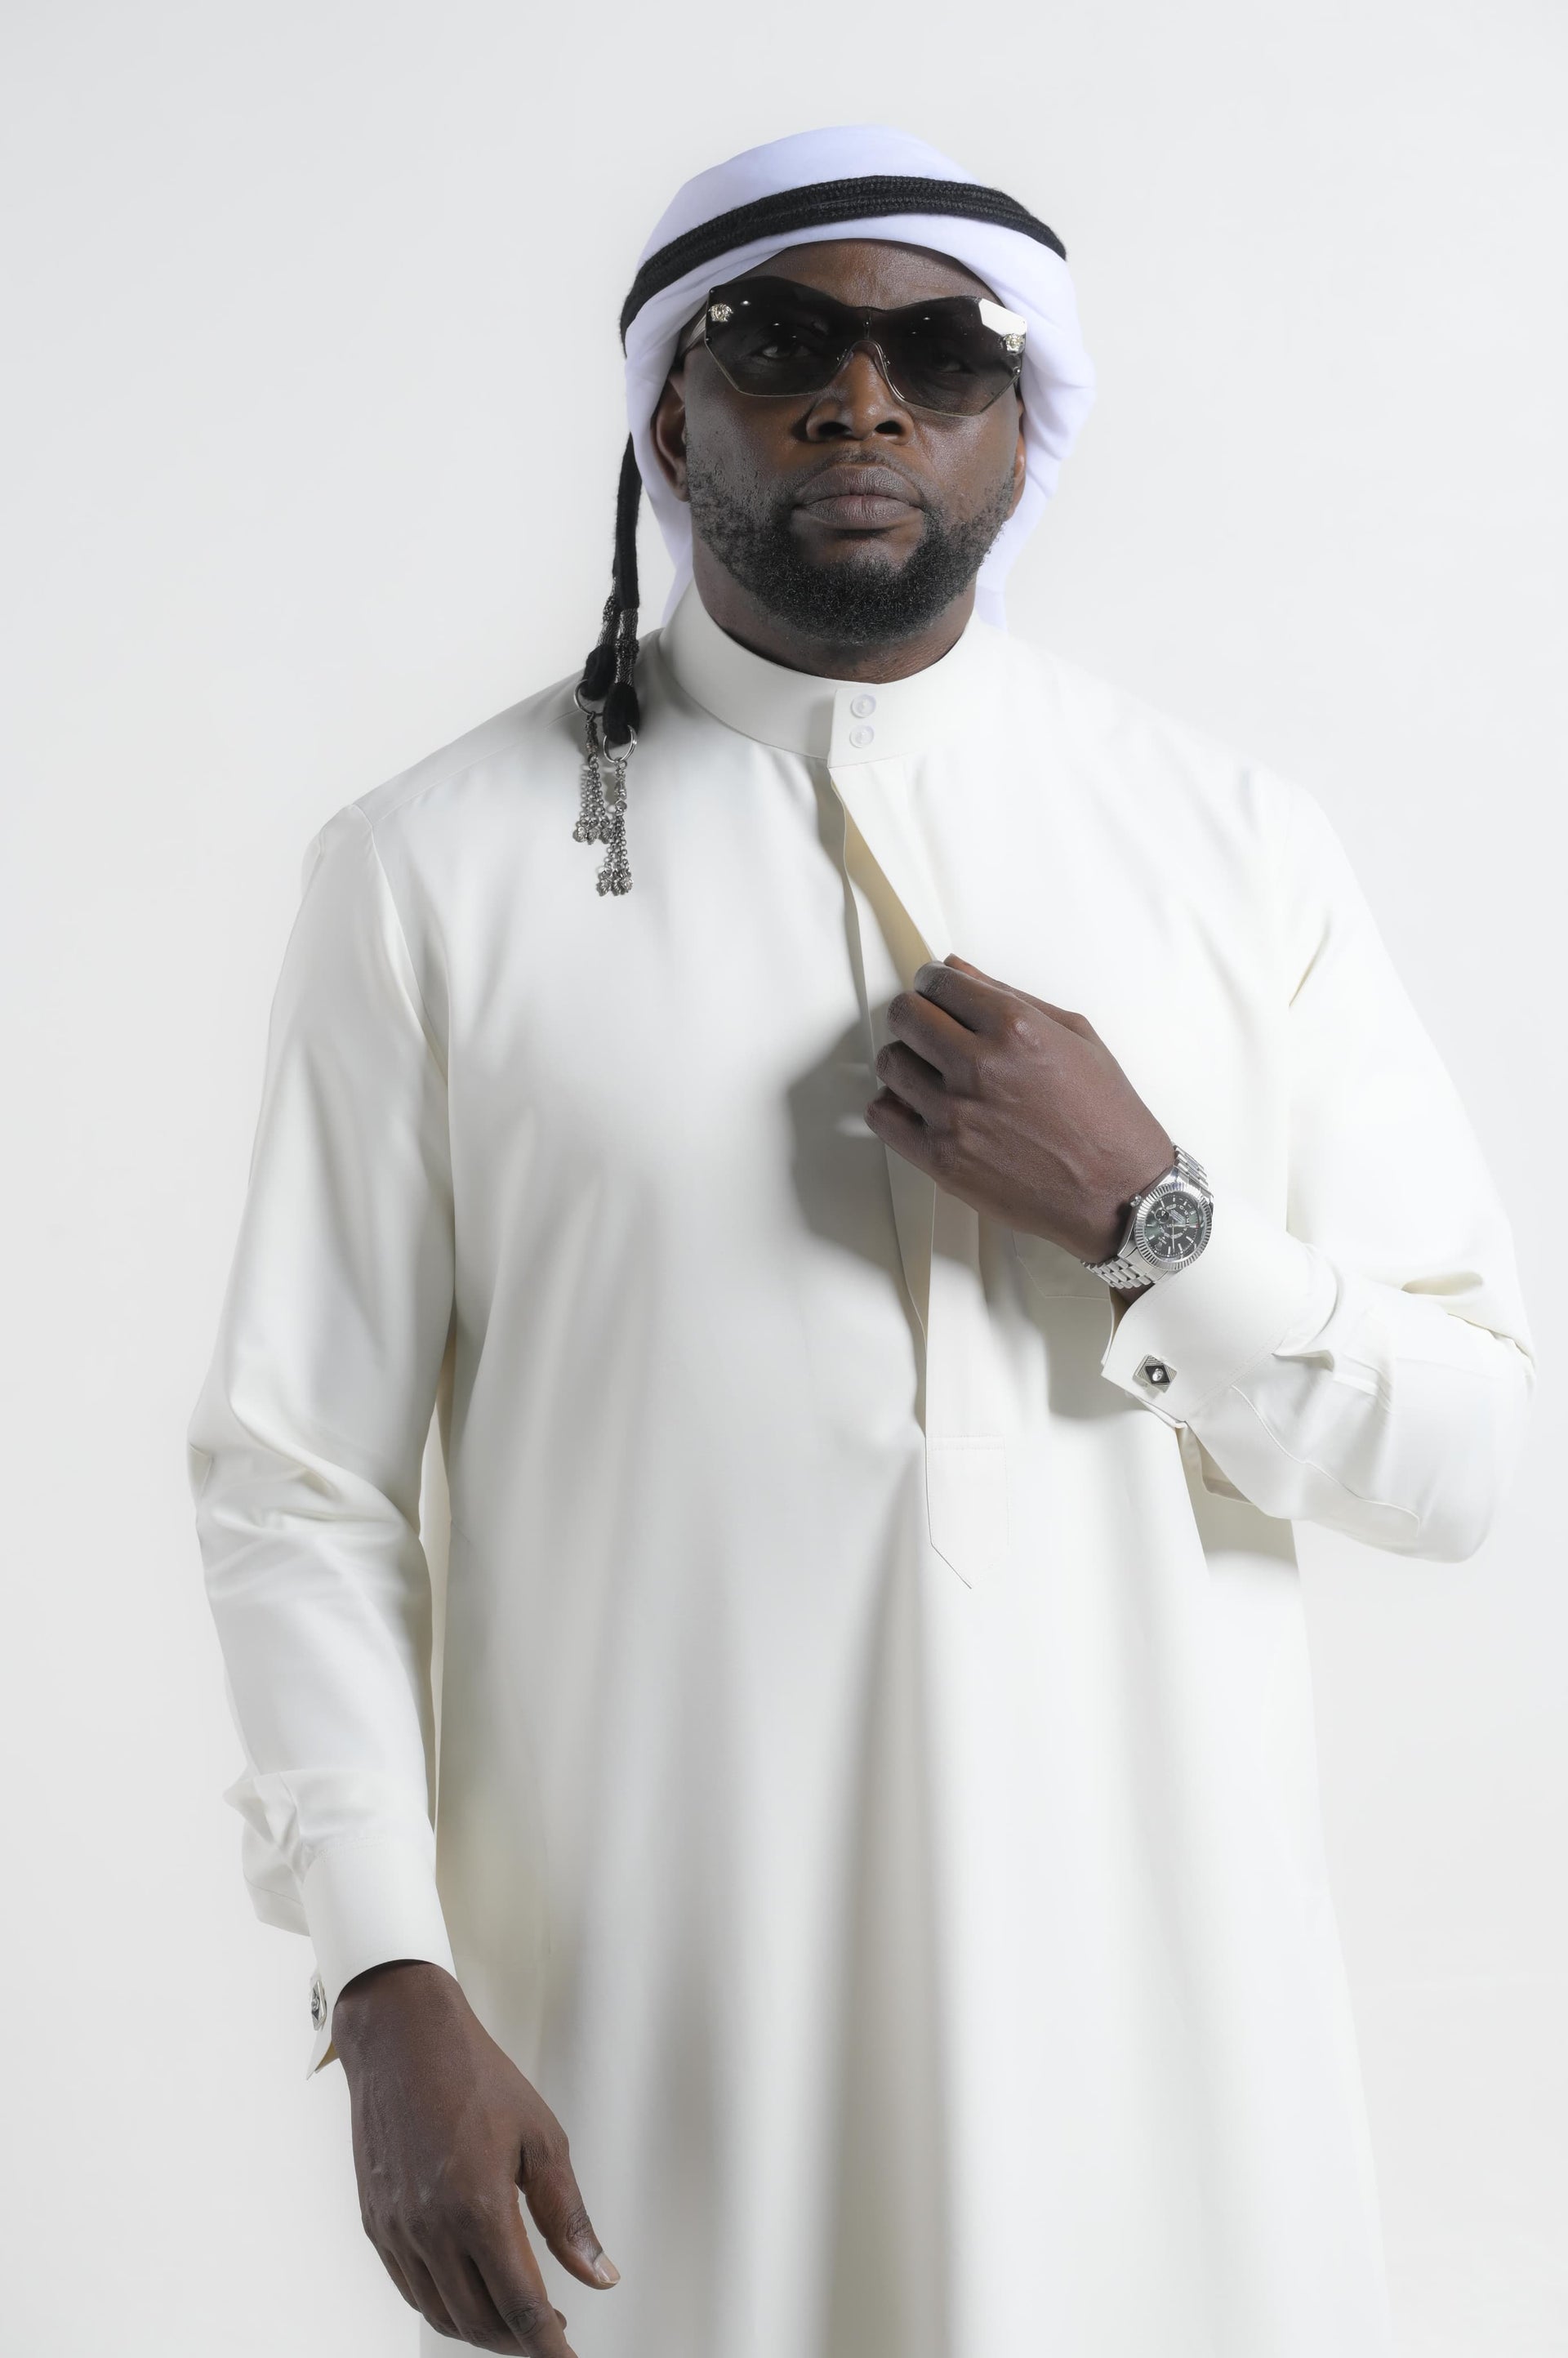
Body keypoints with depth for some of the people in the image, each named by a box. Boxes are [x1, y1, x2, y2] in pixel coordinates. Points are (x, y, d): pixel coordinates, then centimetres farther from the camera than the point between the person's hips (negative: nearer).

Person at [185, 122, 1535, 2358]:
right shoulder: (437, 870, -2)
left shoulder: (1241, 847, 3)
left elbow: (1468, 1451, 2)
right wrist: (390, 1992, -13)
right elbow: (299, 1476, -4)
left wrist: (1148, 1219, -13)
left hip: (1148, 2008, 2)